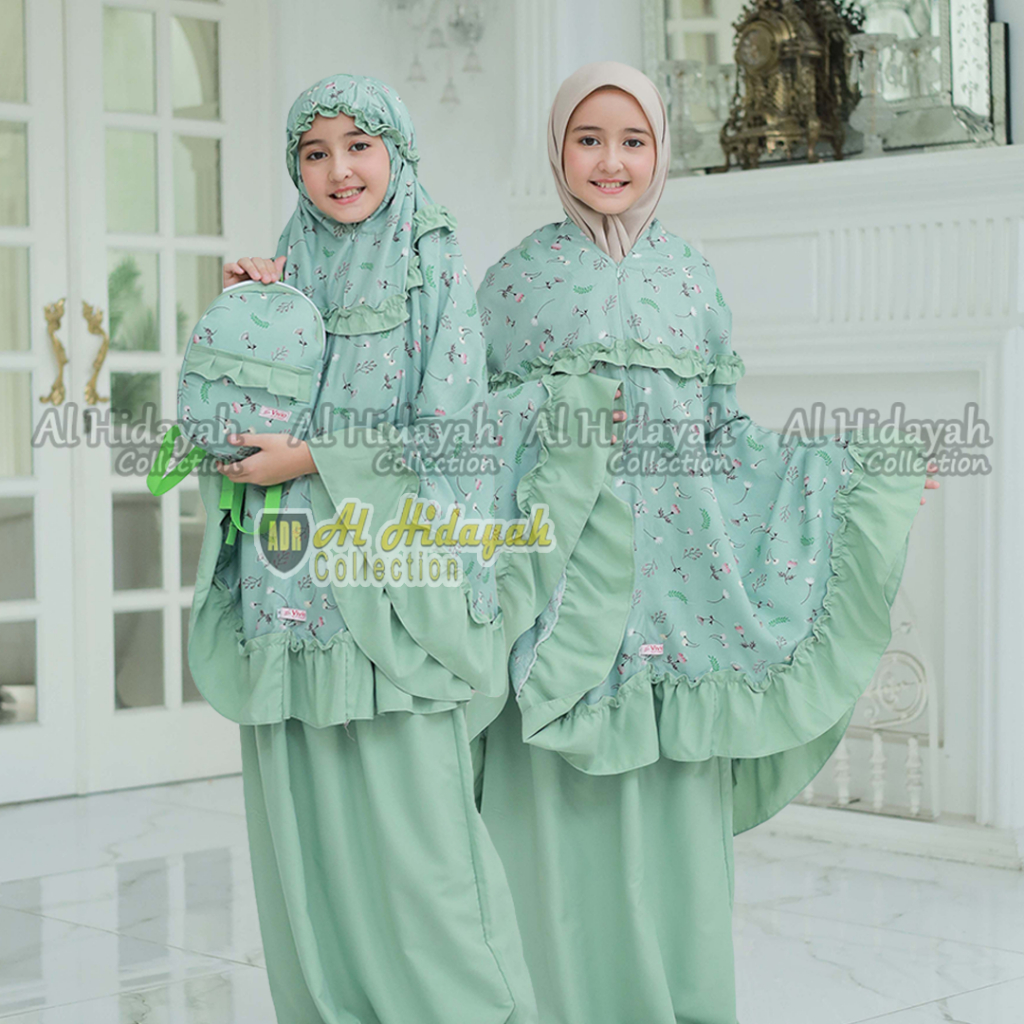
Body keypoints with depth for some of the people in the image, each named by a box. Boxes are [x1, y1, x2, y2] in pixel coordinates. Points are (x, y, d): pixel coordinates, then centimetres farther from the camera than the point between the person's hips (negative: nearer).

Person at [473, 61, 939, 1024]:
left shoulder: (690, 273, 11)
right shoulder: (519, 276, 6)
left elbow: (725, 431, 13)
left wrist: (863, 465, 9)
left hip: (673, 573, 2)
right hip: (559, 572, -2)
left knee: (673, 822, 2)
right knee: (561, 823, -2)